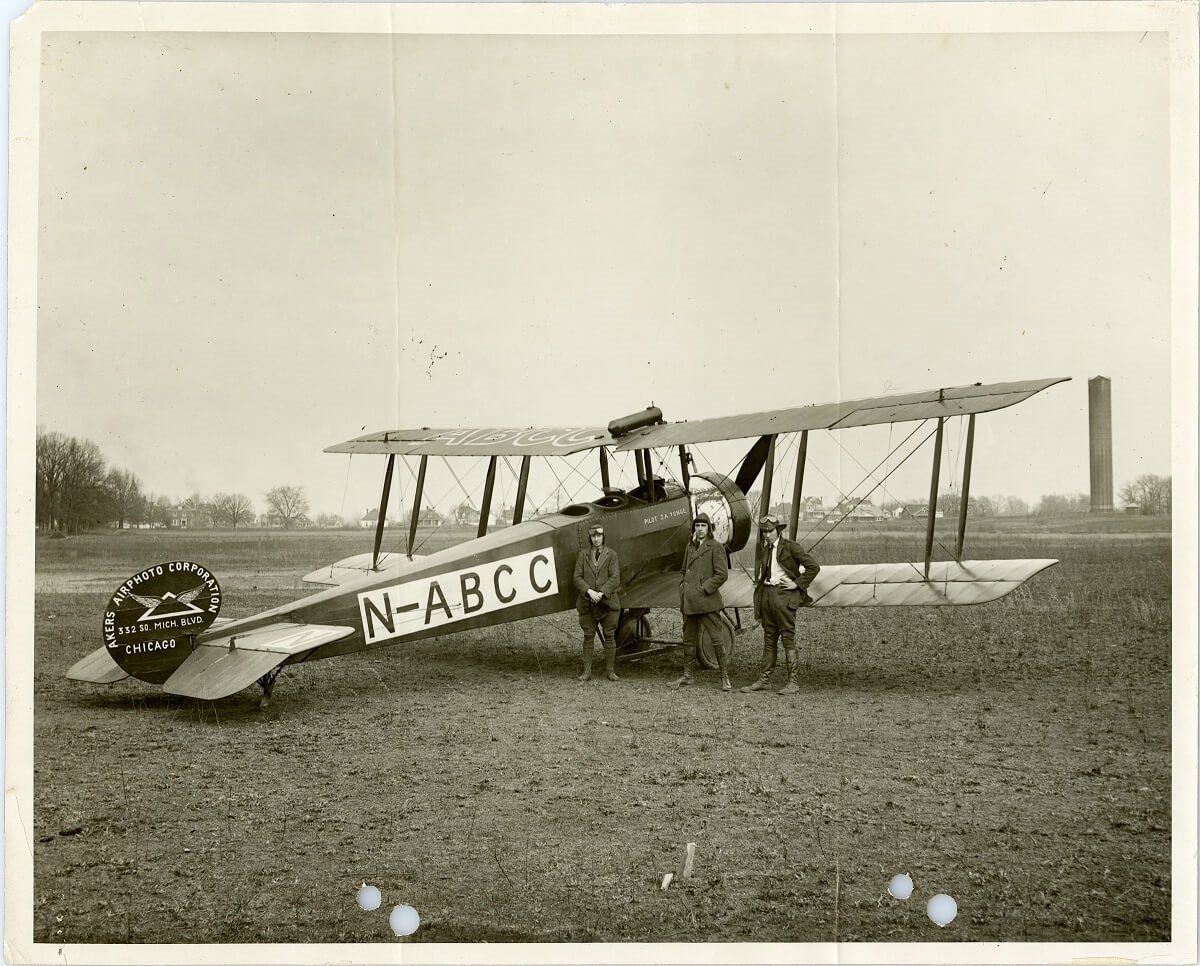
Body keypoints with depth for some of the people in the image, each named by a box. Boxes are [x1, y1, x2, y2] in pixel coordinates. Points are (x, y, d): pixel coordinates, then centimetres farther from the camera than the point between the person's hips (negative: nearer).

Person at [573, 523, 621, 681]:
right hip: (587, 603, 1)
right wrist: (589, 591, -15)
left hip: (607, 602, -1)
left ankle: (610, 671, 8)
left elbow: (615, 578, -4)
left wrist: (602, 593, -16)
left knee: (610, 636, 2)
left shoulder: (611, 555, 5)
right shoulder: (583, 555, 9)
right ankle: (587, 671, 6)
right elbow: (577, 578, 1)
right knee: (588, 636, 3)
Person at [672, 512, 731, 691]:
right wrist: (682, 588, 11)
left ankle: (725, 678, 1)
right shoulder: (690, 547, 15)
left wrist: (703, 589, -13)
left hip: (707, 601, -6)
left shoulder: (715, 547, -4)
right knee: (689, 639, 12)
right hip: (689, 602, 7)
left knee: (716, 639, -5)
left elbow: (722, 574, -10)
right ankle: (687, 676, 21)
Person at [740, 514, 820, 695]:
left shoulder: (790, 547, -4)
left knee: (788, 638, -6)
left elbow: (813, 567, -8)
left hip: (784, 594, -7)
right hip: (766, 594, 7)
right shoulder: (765, 551, 17)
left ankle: (793, 682, -5)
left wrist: (797, 584, -9)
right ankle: (763, 680, 13)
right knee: (769, 639, 10)